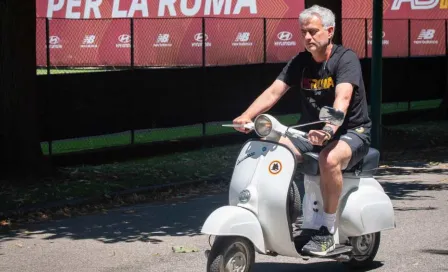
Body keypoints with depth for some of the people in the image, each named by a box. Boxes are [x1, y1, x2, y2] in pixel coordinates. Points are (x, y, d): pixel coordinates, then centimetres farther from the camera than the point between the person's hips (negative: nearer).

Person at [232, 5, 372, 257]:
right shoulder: (300, 62, 6)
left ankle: (327, 231, -27)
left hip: (351, 132, -6)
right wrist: (247, 116, -23)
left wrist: (329, 129, -50)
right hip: (311, 132, 6)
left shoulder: (346, 59, -14)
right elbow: (273, 92, -5)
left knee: (329, 159, -39)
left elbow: (343, 98, -31)